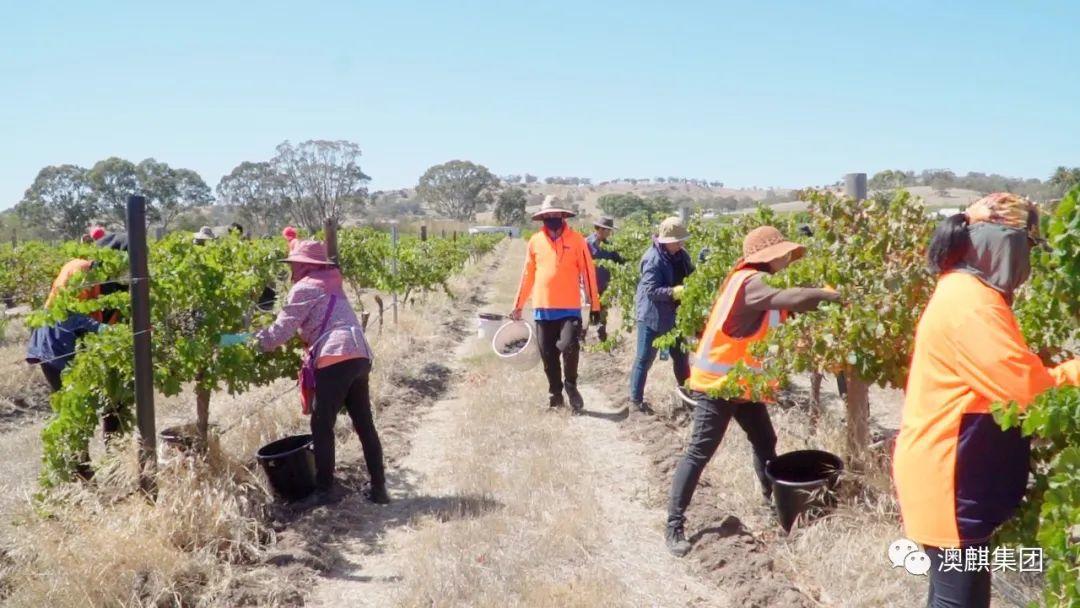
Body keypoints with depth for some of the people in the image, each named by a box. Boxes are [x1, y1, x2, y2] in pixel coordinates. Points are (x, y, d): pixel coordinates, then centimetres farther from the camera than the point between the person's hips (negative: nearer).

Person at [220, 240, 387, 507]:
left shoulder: (304, 287, 2)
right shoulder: (331, 285, 25)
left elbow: (280, 332, -2)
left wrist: (244, 339, 10)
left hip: (336, 358, -8)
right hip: (360, 356, 8)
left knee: (322, 426, 2)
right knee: (365, 424, 11)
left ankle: (324, 490, 6)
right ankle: (378, 488, 16)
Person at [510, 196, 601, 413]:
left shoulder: (576, 240, -2)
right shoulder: (536, 241, 6)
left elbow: (588, 273, -1)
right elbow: (528, 275, 11)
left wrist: (594, 304, -5)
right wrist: (518, 305, 13)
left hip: (569, 308, -3)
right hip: (543, 308, 3)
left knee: (569, 346, -18)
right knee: (548, 355, 8)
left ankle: (571, 385, 8)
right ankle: (555, 394, 23)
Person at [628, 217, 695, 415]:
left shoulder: (681, 255, 3)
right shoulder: (653, 259, -21)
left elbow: (690, 275, 13)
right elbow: (651, 290, -25)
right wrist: (677, 291, -33)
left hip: (672, 315, 8)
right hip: (652, 316, -8)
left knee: (680, 355, 18)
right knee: (644, 359, 0)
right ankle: (635, 402, 9)